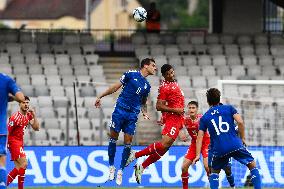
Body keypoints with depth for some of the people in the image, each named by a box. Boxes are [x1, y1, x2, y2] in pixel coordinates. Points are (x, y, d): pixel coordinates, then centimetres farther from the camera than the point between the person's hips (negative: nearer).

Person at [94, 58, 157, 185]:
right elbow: (116, 87, 4)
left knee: (128, 142, -3)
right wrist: (100, 96, 3)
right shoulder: (131, 74, 0)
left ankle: (120, 171, 5)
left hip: (133, 114, 4)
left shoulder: (147, 86, 15)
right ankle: (111, 167, 9)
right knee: (113, 138, -3)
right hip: (120, 109, -4)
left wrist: (145, 113, 5)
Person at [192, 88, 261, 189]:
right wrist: (242, 138, 7)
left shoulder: (204, 118, 15)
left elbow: (200, 137, 8)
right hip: (235, 145, -1)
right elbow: (240, 122, -3)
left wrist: (198, 155, 7)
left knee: (214, 171, 23)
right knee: (252, 165, 12)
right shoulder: (229, 108, 10)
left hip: (218, 150, 1)